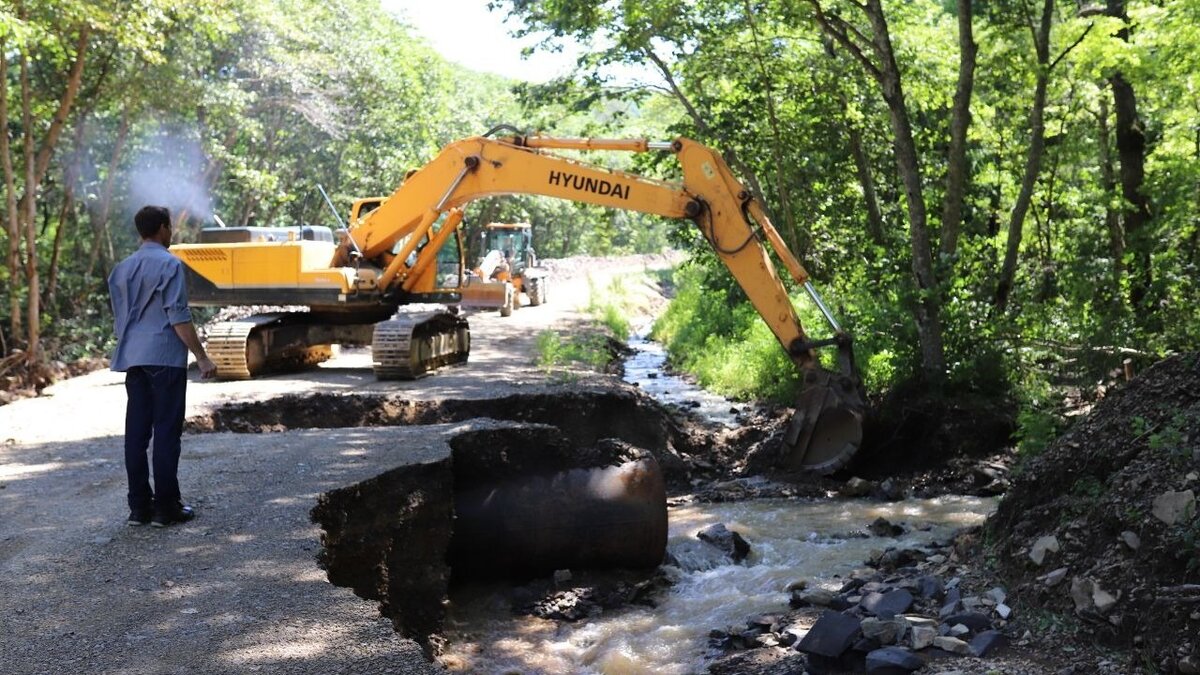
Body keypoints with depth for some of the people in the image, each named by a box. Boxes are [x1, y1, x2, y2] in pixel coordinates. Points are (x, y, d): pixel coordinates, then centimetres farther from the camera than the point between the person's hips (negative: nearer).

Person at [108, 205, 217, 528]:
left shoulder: (122, 268, 14)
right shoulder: (169, 265, -8)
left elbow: (119, 319, 19)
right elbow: (179, 317, -13)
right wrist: (202, 357, -9)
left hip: (133, 359, 7)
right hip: (166, 358, -7)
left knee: (136, 432, 7)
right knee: (166, 432, -3)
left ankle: (139, 506, 10)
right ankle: (166, 507, -1)